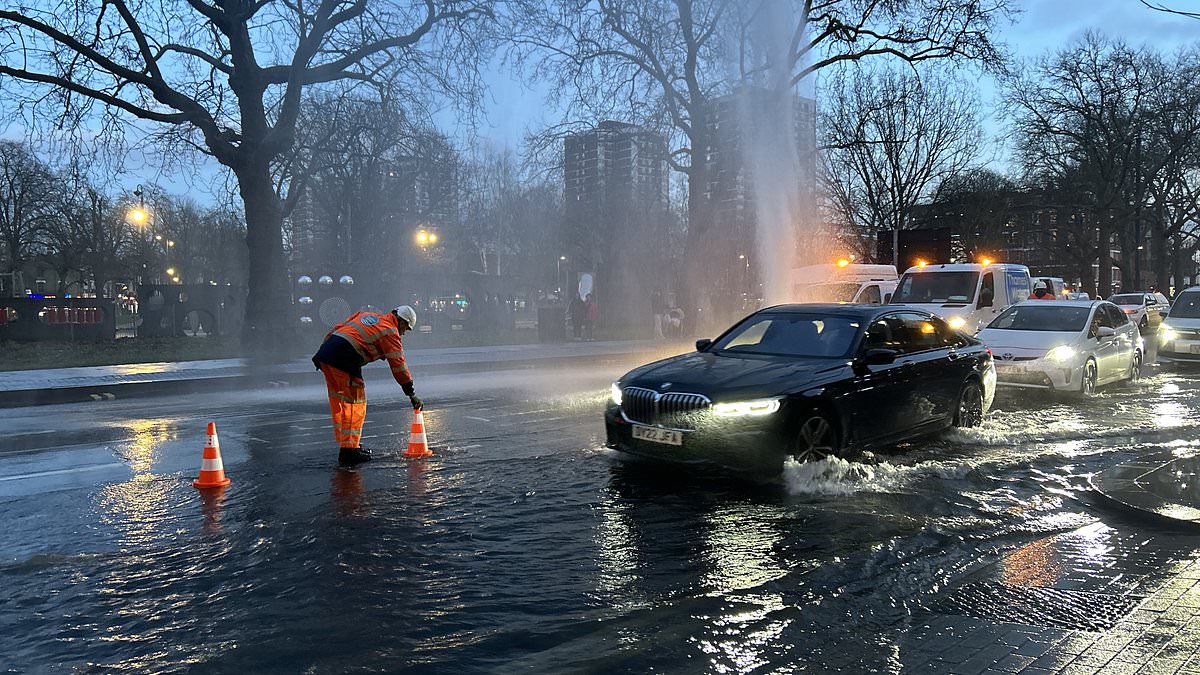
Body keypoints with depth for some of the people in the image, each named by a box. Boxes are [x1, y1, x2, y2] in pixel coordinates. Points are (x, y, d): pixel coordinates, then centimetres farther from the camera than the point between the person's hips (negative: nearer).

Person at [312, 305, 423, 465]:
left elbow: (337, 328, 25)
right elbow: (398, 365, 1)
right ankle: (349, 450, -3)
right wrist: (412, 394, 5)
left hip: (325, 353, 8)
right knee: (355, 402, -1)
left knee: (339, 402, 16)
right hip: (344, 361, -8)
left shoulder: (366, 315, 26)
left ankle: (344, 443, 24)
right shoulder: (391, 332, 3)